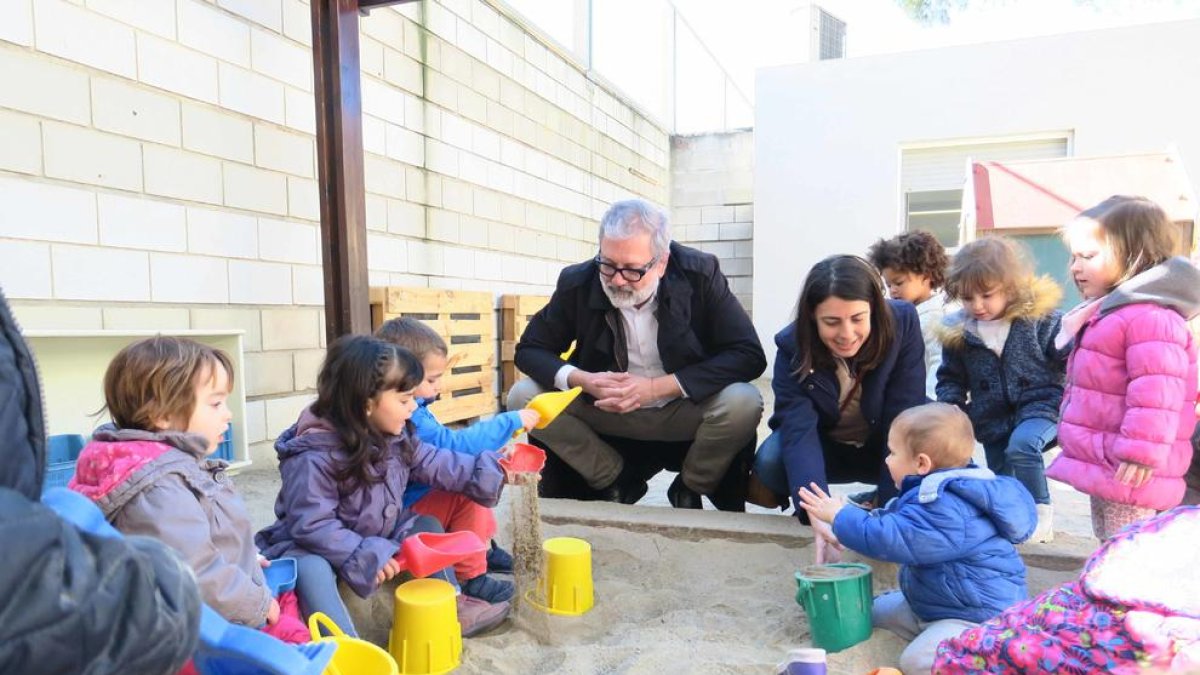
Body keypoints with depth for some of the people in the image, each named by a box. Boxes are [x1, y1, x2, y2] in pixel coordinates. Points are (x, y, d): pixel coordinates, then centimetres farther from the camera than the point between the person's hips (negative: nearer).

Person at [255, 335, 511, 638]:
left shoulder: (396, 436, -6)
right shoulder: (313, 457, -30)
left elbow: (436, 464, 0)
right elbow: (312, 525, -30)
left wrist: (490, 470, -5)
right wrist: (366, 555, -31)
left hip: (378, 536, 7)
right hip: (316, 546, -7)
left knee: (426, 525, 1)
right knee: (311, 568, -36)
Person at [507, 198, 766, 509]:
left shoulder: (700, 274, -17)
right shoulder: (577, 283, -13)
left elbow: (749, 355, -19)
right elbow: (530, 350, -3)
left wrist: (656, 387, -27)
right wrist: (582, 380, -25)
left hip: (685, 409, -1)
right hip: (604, 407, 2)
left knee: (744, 403, -31)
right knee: (523, 396, -18)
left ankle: (689, 490, 0)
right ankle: (619, 482, 1)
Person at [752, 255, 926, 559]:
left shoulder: (902, 322, -24)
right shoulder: (792, 346, -25)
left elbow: (904, 416, -25)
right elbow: (799, 430, -36)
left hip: (885, 447, 1)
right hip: (825, 449, -1)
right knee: (770, 462, -31)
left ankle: (874, 502, 2)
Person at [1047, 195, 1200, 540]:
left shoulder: (1148, 317, -21)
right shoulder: (1107, 313, 14)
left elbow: (1155, 394, -28)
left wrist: (1141, 454, -28)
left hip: (1126, 470, -11)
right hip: (1104, 465, 11)